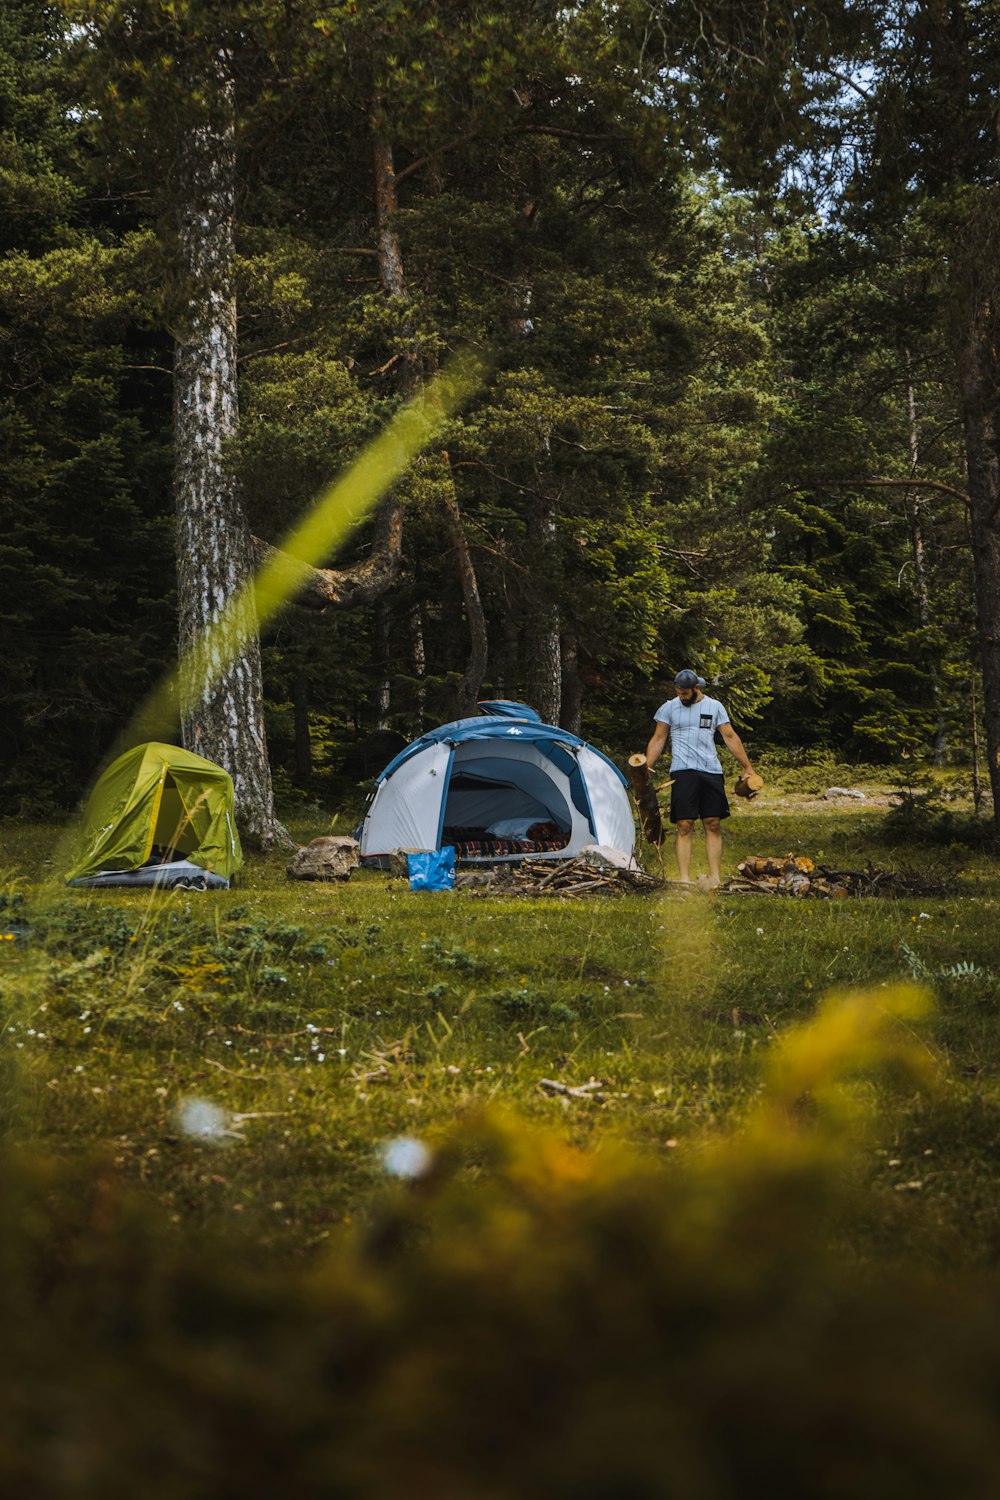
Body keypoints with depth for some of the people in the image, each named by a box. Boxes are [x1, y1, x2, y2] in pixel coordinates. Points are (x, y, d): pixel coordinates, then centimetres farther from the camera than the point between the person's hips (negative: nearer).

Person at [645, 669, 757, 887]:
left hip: (712, 772, 2)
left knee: (713, 825, 1)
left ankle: (715, 877, 5)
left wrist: (748, 768, 9)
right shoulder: (669, 708, 5)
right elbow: (658, 740, 9)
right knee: (684, 826, -8)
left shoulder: (714, 707, 9)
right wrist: (646, 769, 0)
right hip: (683, 772, -2)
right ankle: (684, 879, -8)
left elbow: (731, 737, 11)